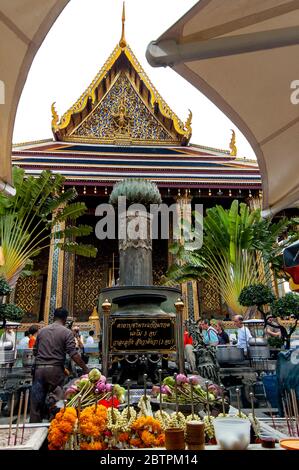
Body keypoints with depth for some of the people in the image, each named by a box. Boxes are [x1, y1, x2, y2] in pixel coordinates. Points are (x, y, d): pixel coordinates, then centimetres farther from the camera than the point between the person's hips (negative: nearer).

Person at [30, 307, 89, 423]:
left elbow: (35, 351, 16)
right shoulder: (67, 332, -4)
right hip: (55, 370, -4)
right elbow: (73, 353, -12)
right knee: (56, 397, 7)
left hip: (39, 369, 4)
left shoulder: (42, 331, 10)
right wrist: (85, 369, -8)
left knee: (36, 402, 10)